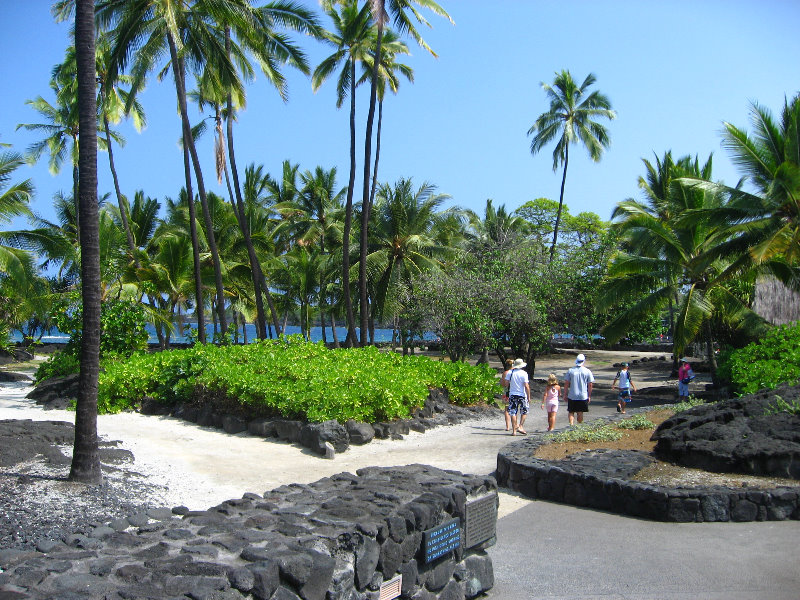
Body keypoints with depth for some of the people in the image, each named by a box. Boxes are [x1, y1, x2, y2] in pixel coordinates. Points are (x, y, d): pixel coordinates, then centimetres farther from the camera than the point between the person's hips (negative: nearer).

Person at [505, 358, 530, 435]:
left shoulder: (510, 372, 1)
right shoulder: (524, 373, -8)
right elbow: (526, 386, -12)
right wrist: (529, 397, -6)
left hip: (512, 394, 2)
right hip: (522, 395, -2)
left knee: (513, 413, 5)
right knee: (524, 412, 14)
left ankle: (514, 430, 4)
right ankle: (520, 426, 2)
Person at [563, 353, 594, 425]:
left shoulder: (570, 370, -2)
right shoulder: (587, 371, -3)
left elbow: (566, 384, -1)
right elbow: (590, 385, -1)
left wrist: (565, 394, 8)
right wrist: (589, 396, 8)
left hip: (572, 396, 0)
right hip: (583, 396, 0)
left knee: (571, 412, 8)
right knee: (580, 413, 12)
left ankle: (571, 424, -10)